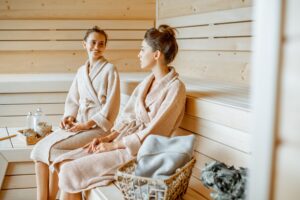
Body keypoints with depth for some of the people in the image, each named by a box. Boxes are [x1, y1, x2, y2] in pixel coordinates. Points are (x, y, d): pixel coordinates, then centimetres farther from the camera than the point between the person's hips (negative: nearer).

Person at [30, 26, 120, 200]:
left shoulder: (110, 70, -5)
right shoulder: (81, 71, 14)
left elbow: (111, 106, -12)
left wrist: (87, 124, -15)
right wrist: (70, 117, -3)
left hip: (98, 127, -6)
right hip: (78, 124, 6)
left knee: (54, 150, -22)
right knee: (39, 149, -12)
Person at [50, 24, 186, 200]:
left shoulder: (175, 87, -13)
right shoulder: (147, 81, 12)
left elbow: (153, 133, -17)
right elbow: (128, 115, 13)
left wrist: (113, 145, -13)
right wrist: (108, 137, -2)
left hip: (141, 151, -8)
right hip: (124, 140, 8)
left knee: (70, 172, -15)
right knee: (63, 163, -6)